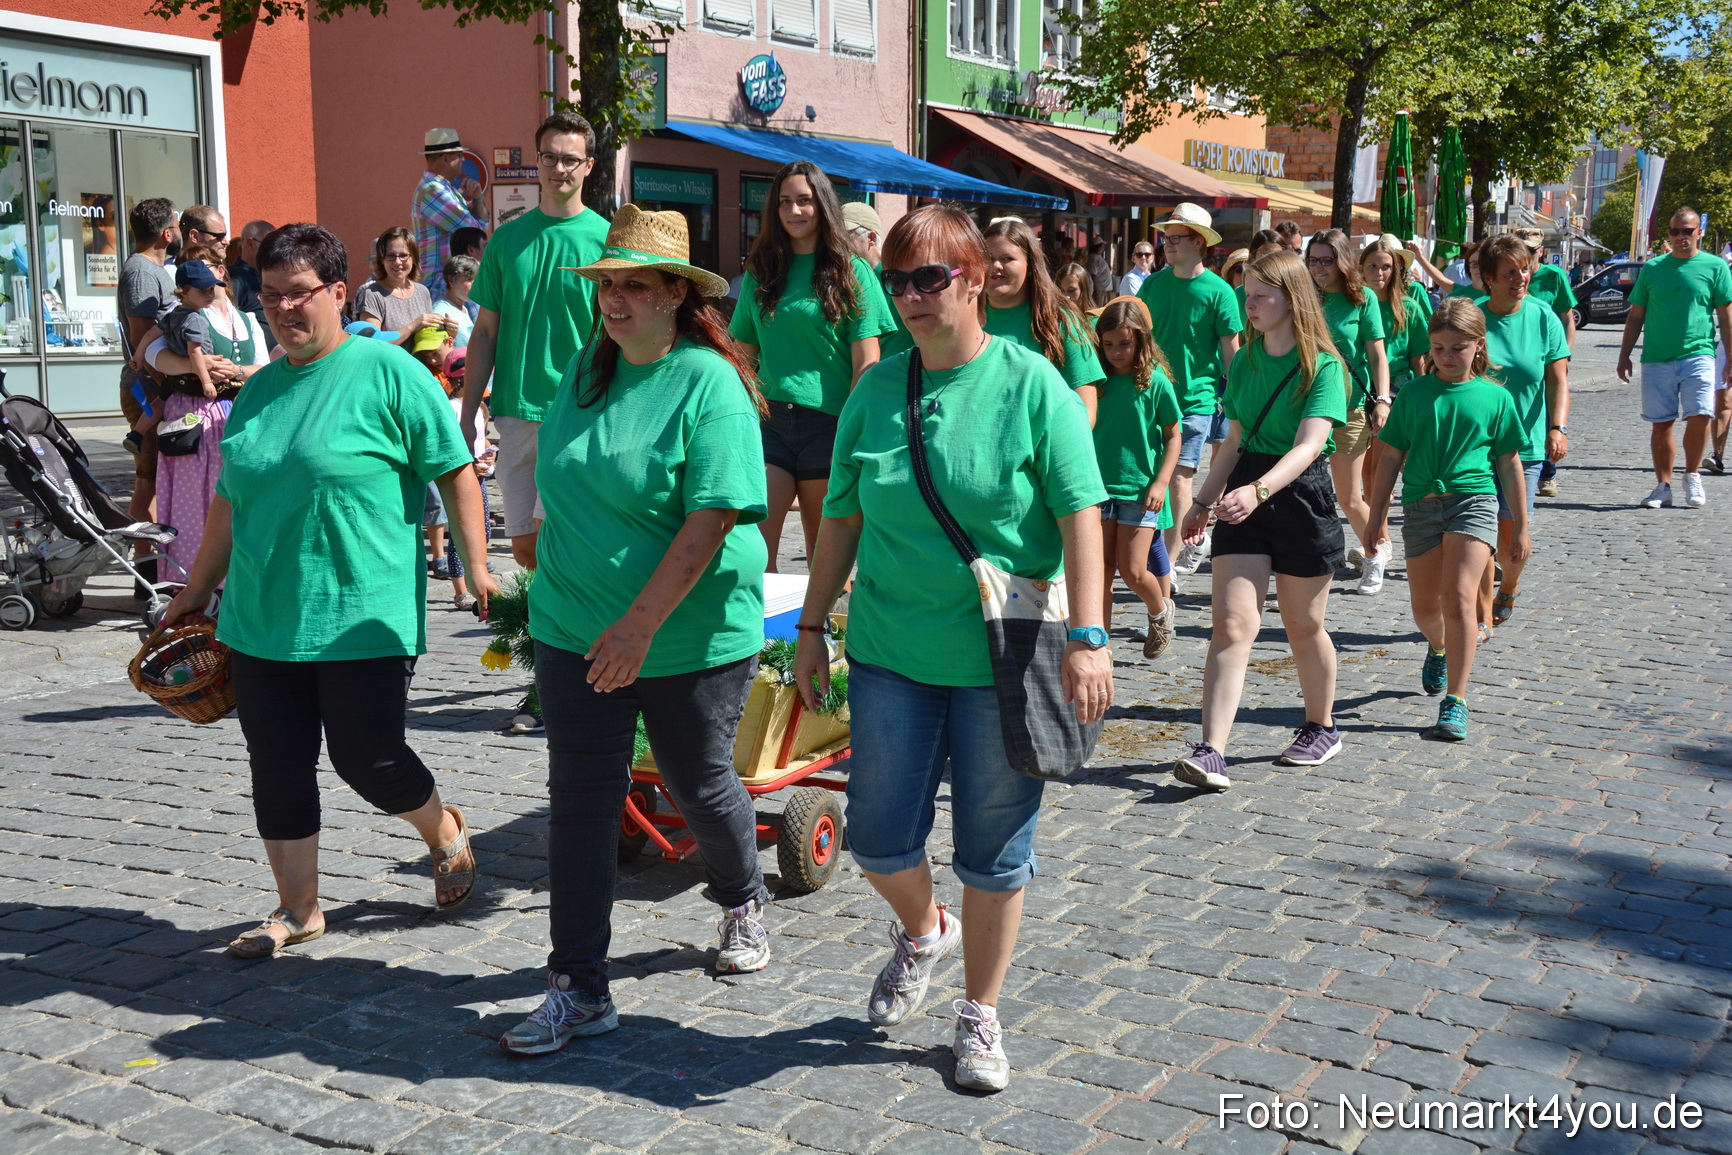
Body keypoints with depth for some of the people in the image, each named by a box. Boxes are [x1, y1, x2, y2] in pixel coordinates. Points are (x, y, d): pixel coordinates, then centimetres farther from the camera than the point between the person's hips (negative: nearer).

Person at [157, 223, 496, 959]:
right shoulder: (258, 391, 12)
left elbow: (455, 473, -6)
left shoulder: (387, 372, -6)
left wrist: (476, 568, -10)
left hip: (362, 620, -6)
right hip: (262, 622, 6)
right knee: (277, 768, 7)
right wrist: (197, 590, 23)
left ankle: (447, 836, 29)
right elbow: (231, 503, 21)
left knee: (366, 759, -1)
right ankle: (297, 910, 23)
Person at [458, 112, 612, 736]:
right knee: (526, 549, 8)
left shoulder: (604, 238, 0)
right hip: (517, 411, 4)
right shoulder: (507, 238, 11)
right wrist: (467, 413, 7)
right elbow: (485, 333, 12)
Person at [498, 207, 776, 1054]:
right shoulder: (588, 369, 6)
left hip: (692, 634, -5)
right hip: (576, 630, 5)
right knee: (579, 797, 2)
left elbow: (712, 518, -22)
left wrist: (641, 624, -25)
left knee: (698, 784, 13)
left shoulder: (710, 384, -15)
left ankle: (743, 903, 44)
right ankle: (578, 989, 10)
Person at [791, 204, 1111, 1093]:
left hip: (1002, 661, -3)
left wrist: (1087, 637, -17)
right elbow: (842, 518, 10)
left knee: (994, 852, 7)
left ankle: (980, 1016, 27)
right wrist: (813, 627, 10)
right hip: (892, 653, 3)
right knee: (878, 837, 6)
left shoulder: (1031, 383, -7)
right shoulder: (876, 390, 4)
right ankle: (922, 932, 40)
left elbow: (1080, 515, -10)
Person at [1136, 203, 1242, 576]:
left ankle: (1169, 563, -5)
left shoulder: (1218, 291, -6)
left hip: (1196, 398, -5)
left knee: (1179, 476, -9)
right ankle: (1195, 542, 32)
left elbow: (1230, 350, -3)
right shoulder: (1153, 283, 7)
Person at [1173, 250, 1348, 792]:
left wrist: (1258, 490, -37)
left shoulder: (1322, 366, -10)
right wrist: (1204, 501, 18)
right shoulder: (1243, 363, 10)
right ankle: (1211, 751, -15)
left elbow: (1308, 445, -23)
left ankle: (1322, 727, 34)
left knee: (1303, 625, 10)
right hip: (1245, 496, 4)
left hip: (1301, 497, -4)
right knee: (1232, 622, -8)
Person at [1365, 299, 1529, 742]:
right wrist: (1377, 517, 6)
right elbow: (1391, 458, 9)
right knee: (1424, 607, 11)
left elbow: (1509, 463, 8)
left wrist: (1520, 524, 10)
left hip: (1473, 500, -2)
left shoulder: (1495, 397, 3)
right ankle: (1438, 648, 48)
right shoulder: (1413, 393, 6)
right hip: (1421, 504, 3)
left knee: (1459, 598, -16)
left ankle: (1455, 701, -10)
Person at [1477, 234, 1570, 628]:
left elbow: (1558, 380, -1)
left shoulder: (1544, 318, 0)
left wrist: (1558, 427, -12)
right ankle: (1483, 614, 4)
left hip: (1525, 443, 1)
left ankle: (1509, 586, 35)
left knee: (1512, 534, 3)